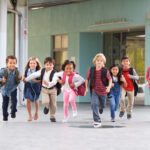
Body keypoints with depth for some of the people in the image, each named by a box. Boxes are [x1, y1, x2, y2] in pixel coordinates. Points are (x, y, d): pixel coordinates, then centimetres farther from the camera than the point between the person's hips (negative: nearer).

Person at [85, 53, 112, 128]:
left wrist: (109, 87, -15)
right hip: (94, 90, -1)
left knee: (102, 105, 19)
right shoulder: (91, 70, -7)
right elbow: (87, 79, 7)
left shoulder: (105, 71, -11)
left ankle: (101, 107, 61)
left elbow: (110, 79, 1)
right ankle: (97, 121, -18)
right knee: (94, 104, -21)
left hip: (103, 91, 1)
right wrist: (86, 87, 0)